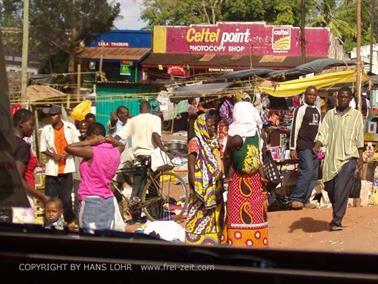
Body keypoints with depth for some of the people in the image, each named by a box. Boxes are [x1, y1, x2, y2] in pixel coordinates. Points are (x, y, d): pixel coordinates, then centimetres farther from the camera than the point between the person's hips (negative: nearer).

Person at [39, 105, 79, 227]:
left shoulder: (70, 127, -2)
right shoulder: (46, 129, -3)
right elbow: (42, 149, 2)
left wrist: (67, 153, -11)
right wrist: (53, 155, -15)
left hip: (67, 166, 0)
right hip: (52, 168, 0)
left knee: (66, 196, 7)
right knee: (50, 196, 0)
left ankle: (70, 220, 23)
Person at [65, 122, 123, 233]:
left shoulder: (92, 152, -12)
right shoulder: (116, 152, 8)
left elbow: (68, 148, -8)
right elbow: (121, 146, 32)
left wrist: (88, 143, -4)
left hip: (91, 200, -7)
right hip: (108, 201, 7)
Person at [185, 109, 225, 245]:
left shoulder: (214, 142, 14)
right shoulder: (195, 142, -8)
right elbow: (191, 168, -13)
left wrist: (221, 187, 13)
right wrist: (195, 190, -18)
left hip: (215, 191, 7)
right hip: (202, 190, -7)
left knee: (214, 221, 10)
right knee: (200, 221, -5)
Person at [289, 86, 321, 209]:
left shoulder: (317, 111, 16)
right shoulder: (301, 109, -6)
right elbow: (294, 129, -10)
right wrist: (293, 148, -14)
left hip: (315, 147, 8)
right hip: (304, 147, -8)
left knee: (314, 175, 5)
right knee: (308, 171, -18)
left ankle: (304, 200, 10)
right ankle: (295, 198, -12)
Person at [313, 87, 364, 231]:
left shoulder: (356, 115, 4)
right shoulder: (330, 114, 9)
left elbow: (359, 139, 6)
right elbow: (323, 134, 3)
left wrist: (360, 159, 2)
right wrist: (316, 146, -15)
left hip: (348, 158, -3)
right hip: (331, 158, 3)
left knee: (341, 191, -11)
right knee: (330, 189, 6)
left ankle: (336, 221, -6)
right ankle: (338, 213, 31)